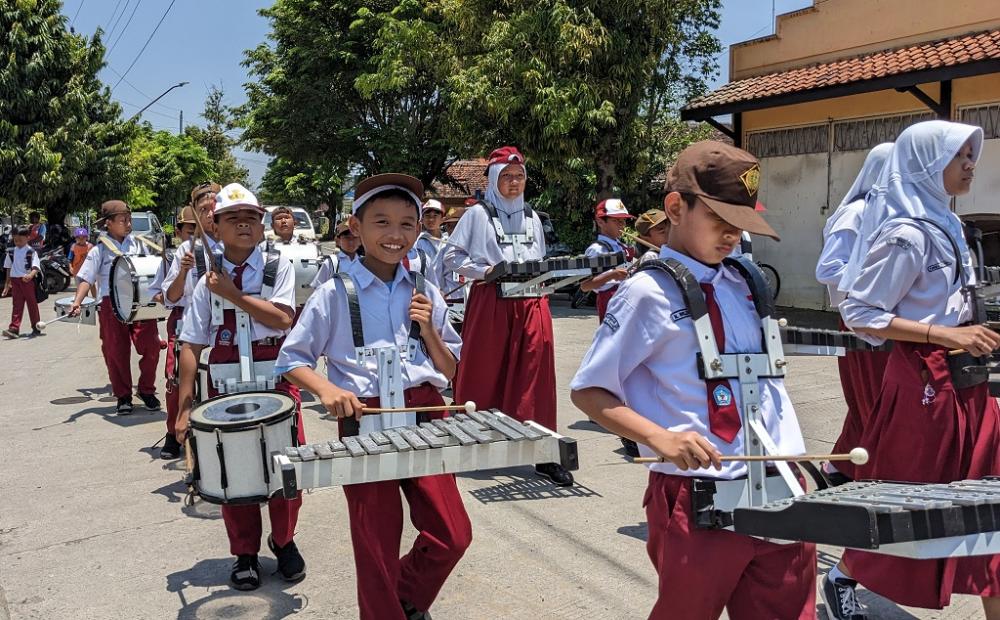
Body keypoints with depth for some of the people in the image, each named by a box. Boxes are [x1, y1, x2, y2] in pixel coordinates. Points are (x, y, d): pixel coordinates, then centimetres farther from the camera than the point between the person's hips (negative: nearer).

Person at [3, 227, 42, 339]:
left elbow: (36, 267, -16)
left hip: (28, 280, -4)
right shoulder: (11, 252, 8)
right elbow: (9, 268, 17)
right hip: (15, 280, 4)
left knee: (32, 304, 5)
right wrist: (7, 283, 18)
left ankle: (36, 328, 15)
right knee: (17, 305, 0)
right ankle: (14, 328, -7)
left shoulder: (31, 252, -7)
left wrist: (30, 275, -36)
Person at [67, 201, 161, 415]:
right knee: (116, 353, 3)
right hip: (112, 305, -2)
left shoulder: (138, 244, 9)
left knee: (151, 348, -3)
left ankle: (147, 390, 15)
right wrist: (77, 302, -19)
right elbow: (87, 279, -5)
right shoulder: (99, 251, 0)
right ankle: (123, 397, 17)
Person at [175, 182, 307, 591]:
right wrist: (185, 404, -6)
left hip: (276, 376, -1)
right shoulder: (208, 281, 3)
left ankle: (284, 542, 28)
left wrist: (232, 294, -15)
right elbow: (191, 345, 0)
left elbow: (282, 318, -15)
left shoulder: (279, 268, 0)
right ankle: (245, 553, 27)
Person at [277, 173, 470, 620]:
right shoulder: (335, 294, -2)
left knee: (452, 536, 5)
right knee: (378, 548, 6)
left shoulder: (426, 294, 7)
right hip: (366, 424, -3)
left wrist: (428, 329, -6)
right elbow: (292, 358, 2)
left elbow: (449, 371, 11)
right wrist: (326, 389, -16)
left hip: (425, 418, 3)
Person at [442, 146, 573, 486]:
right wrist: (485, 271, -12)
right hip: (490, 303, -3)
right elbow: (451, 255, -1)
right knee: (486, 375, 2)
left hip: (531, 303, 4)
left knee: (535, 376, -2)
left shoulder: (531, 216, 16)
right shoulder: (478, 214, 2)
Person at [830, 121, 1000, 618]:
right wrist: (948, 335, -20)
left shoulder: (944, 223, 11)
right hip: (924, 380, -8)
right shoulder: (907, 234, -17)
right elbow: (860, 314, -19)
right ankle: (842, 577, 29)